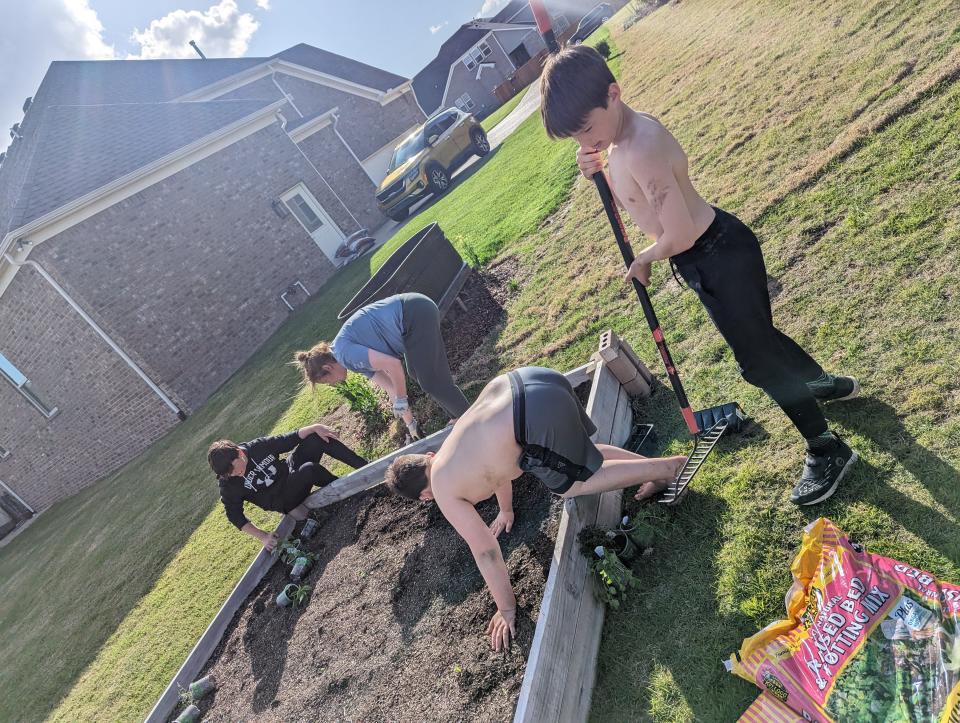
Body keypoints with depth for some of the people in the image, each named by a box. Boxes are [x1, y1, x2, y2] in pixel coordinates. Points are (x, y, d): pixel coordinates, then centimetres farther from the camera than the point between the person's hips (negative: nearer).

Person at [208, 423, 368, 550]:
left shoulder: (256, 447, -10)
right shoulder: (228, 485, -18)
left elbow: (289, 440, -5)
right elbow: (235, 516, -14)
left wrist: (314, 427, -19)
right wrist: (263, 536, -21)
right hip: (285, 500, -5)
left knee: (317, 438, -15)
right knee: (309, 469, -35)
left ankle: (365, 466, -9)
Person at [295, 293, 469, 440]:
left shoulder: (344, 352, -12)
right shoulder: (359, 355, 15)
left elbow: (392, 364, -21)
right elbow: (391, 386, 16)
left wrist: (400, 400, -6)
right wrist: (410, 423, 19)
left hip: (415, 313, -10)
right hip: (413, 312, 10)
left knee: (432, 381, -3)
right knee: (417, 374, 23)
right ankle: (458, 419, 34)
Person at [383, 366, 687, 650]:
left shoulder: (444, 491, 10)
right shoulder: (450, 449, 31)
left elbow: (486, 552, 13)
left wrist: (507, 609, 24)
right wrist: (507, 511, 64)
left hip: (538, 419, -8)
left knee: (569, 485, 15)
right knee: (578, 454, 31)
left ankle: (667, 467, 16)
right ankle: (654, 470, 28)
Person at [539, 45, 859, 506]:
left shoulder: (640, 151, -30)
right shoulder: (622, 135, 1)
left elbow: (679, 235, -29)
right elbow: (628, 204, 13)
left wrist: (644, 260, -9)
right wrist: (597, 173, -6)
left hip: (719, 256, -10)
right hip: (709, 255, 10)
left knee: (757, 361, 4)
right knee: (759, 338, 28)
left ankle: (827, 450, 24)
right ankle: (825, 384, 53)